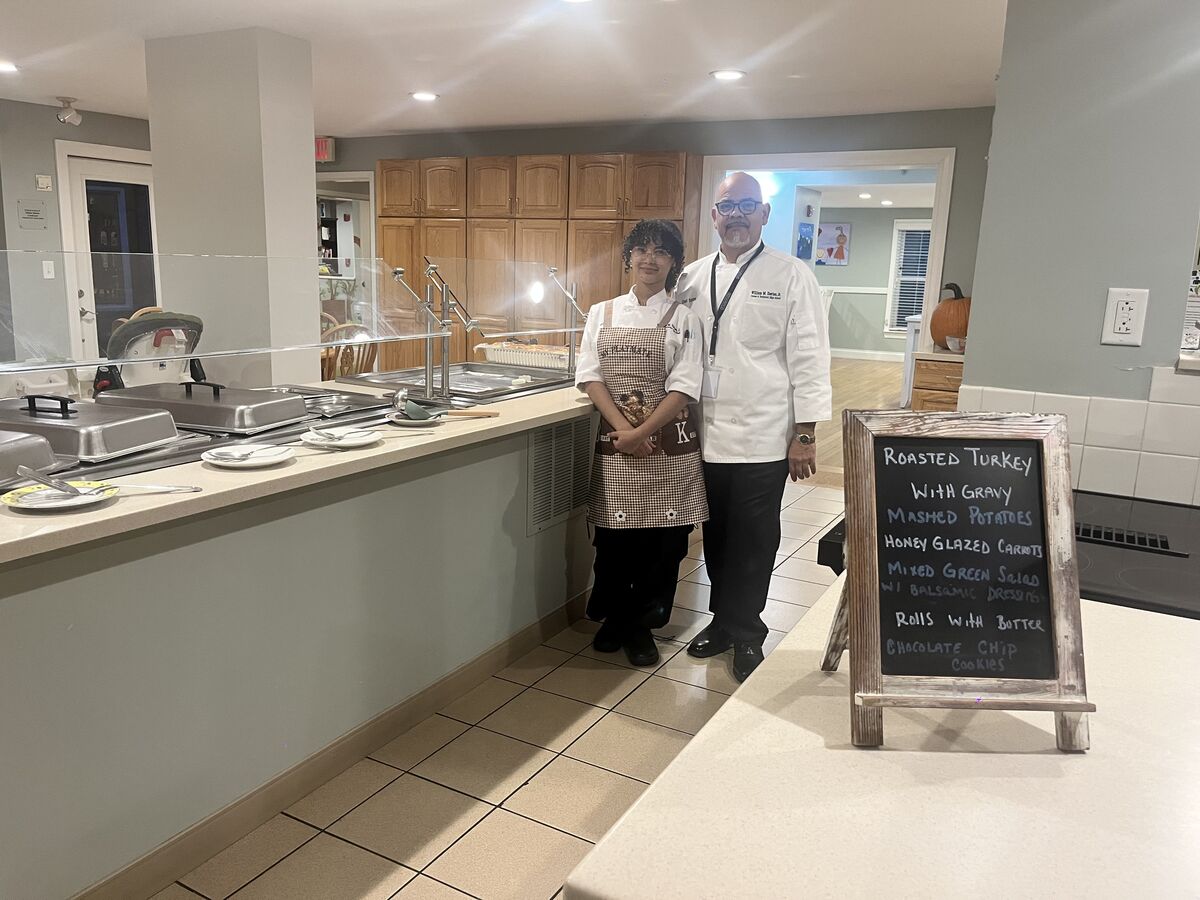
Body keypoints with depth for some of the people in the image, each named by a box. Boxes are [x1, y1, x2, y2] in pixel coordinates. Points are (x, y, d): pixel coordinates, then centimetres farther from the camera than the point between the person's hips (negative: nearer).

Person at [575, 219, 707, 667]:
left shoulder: (683, 318, 2)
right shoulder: (602, 313, 9)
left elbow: (684, 387, -6)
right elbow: (589, 376, 0)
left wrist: (641, 433, -15)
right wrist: (622, 428, -12)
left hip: (669, 441, -1)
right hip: (614, 437, 2)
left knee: (663, 538, 2)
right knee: (614, 535, 4)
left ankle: (640, 625, 20)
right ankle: (613, 618, 26)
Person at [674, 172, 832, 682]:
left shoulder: (791, 276, -3)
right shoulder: (692, 277, 8)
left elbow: (808, 358, -5)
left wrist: (805, 435, -9)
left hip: (763, 439, -3)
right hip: (707, 435, 4)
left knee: (753, 543, 7)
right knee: (715, 538, 14)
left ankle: (745, 634, 24)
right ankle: (722, 620, 33)